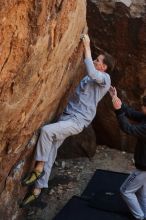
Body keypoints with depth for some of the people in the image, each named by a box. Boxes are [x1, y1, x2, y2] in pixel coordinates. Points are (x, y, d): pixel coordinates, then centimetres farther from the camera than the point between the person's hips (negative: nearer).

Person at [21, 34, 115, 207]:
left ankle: (38, 169, -14)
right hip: (67, 116, 9)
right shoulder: (90, 77, 21)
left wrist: (87, 47, -19)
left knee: (46, 130, -30)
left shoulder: (105, 78, -5)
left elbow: (91, 71, -25)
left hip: (78, 120, -8)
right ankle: (37, 190, 6)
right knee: (51, 149, 1)